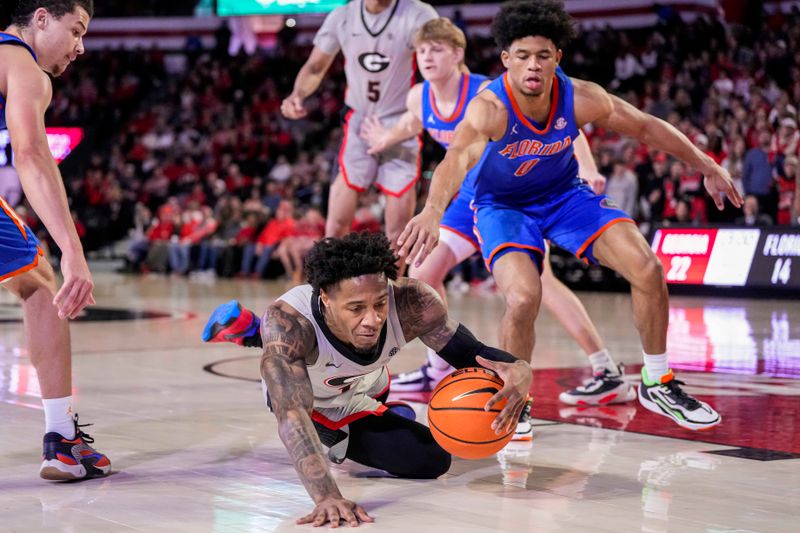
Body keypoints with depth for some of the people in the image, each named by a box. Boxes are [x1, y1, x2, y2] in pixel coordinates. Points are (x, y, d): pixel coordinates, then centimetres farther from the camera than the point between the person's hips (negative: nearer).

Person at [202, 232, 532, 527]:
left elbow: (470, 353, -29)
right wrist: (327, 496, -68)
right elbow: (292, 415, -54)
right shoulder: (288, 324, -46)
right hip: (302, 394, -4)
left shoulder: (410, 303, -39)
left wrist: (518, 370, -53)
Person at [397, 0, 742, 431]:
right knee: (523, 299, -29)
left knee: (648, 270, -9)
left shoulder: (579, 98, -22)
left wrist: (706, 166, -2)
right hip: (502, 206, -4)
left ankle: (657, 384, 13)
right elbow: (456, 157, -54)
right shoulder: (489, 108, -33)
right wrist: (433, 210, -74)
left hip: (564, 195, 4)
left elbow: (646, 127, -5)